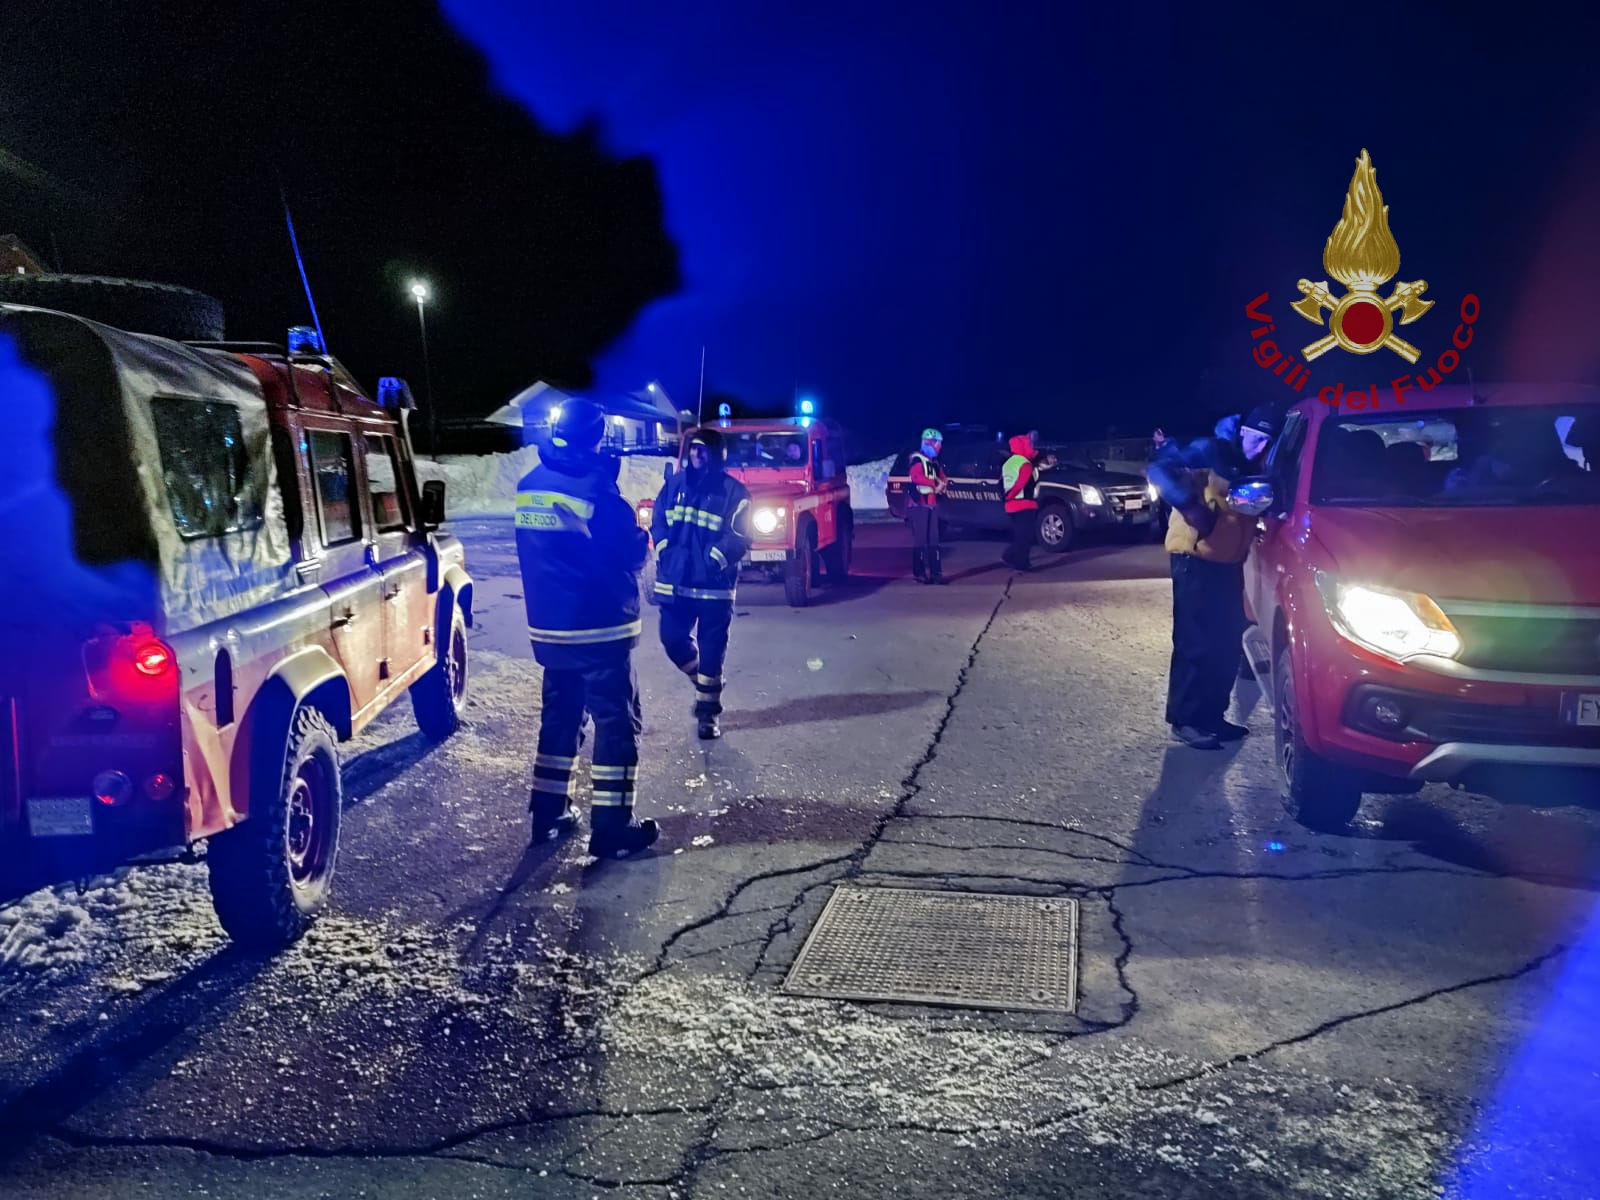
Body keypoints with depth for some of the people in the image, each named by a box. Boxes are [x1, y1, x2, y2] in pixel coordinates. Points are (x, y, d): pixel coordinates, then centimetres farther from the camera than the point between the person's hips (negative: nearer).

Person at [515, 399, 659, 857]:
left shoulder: (529, 485, 7)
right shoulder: (593, 488, -17)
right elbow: (630, 553, -14)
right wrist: (643, 538, 9)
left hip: (548, 626, 7)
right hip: (600, 629, -7)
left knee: (560, 715, 19)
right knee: (616, 723, 1)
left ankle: (548, 812, 24)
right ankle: (611, 828, 2)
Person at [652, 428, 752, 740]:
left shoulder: (733, 490, -3)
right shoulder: (675, 484, 10)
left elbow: (740, 536, -8)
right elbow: (658, 521, 14)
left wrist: (716, 558, -20)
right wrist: (663, 549, -3)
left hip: (714, 584, -4)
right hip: (675, 580, 4)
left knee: (711, 650, 0)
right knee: (672, 639, 7)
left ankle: (708, 711, 12)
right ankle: (703, 683, 34)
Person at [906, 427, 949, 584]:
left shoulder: (934, 462, 18)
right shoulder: (917, 458, -10)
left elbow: (943, 478, 16)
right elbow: (916, 477, -27)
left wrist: (943, 483, -7)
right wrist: (934, 484, -26)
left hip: (931, 505, 8)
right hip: (918, 504, -8)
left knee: (933, 539, 7)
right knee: (920, 539, -8)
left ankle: (936, 572, 10)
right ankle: (919, 573, -3)